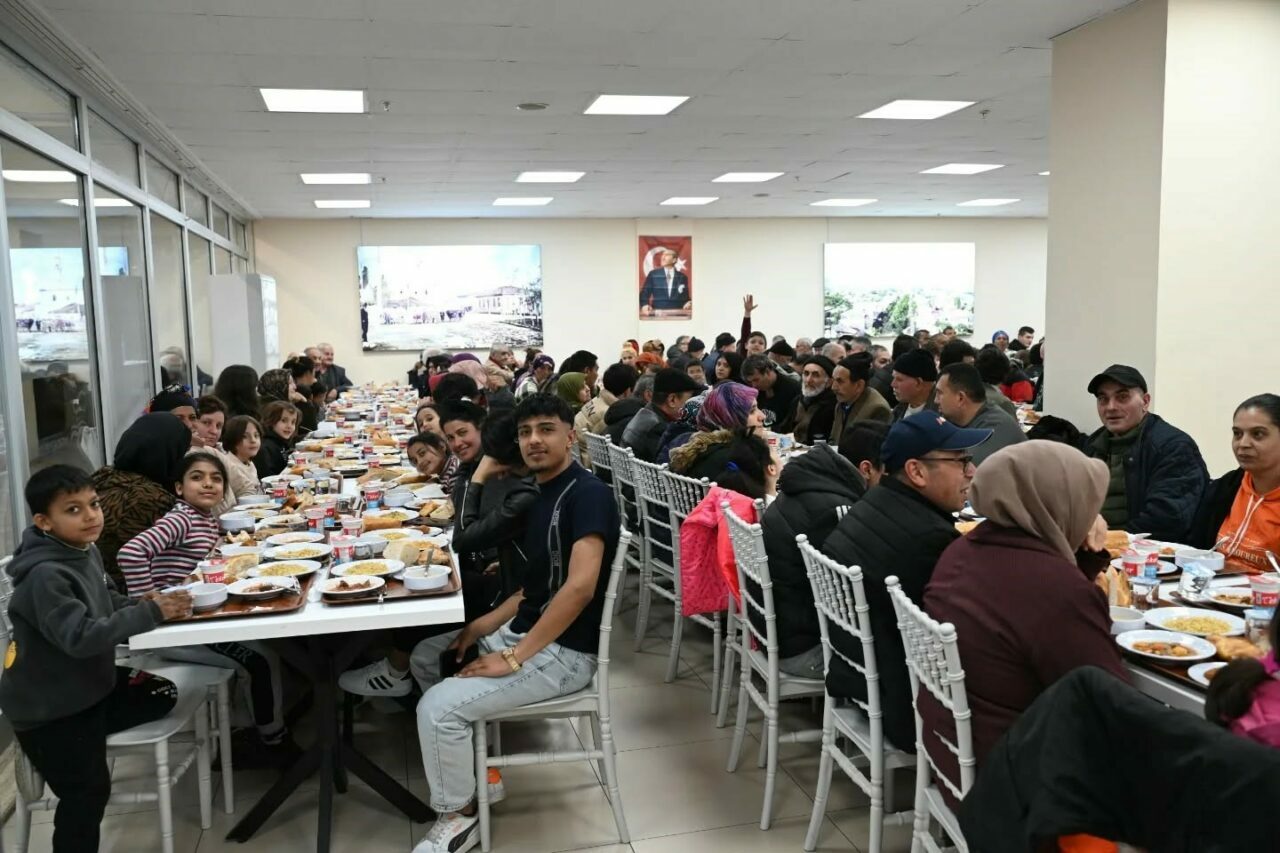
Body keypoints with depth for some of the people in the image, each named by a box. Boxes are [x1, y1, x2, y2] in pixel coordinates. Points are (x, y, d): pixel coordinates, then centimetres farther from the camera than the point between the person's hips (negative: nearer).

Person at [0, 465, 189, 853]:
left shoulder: (86, 550, -3)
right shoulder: (45, 576, -29)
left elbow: (107, 604, 11)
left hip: (87, 685, 8)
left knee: (162, 694, 9)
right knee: (88, 791, 5)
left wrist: (152, 605, -7)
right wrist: (150, 613, -34)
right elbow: (81, 636, -35)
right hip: (48, 707, -8)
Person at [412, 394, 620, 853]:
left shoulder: (587, 493, -19)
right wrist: (479, 628, 4)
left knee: (437, 707, -16)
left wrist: (514, 658, -23)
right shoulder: (541, 493, 10)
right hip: (527, 631, 9)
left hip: (565, 651, -9)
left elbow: (579, 587, -28)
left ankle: (459, 815, 8)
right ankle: (476, 768, 23)